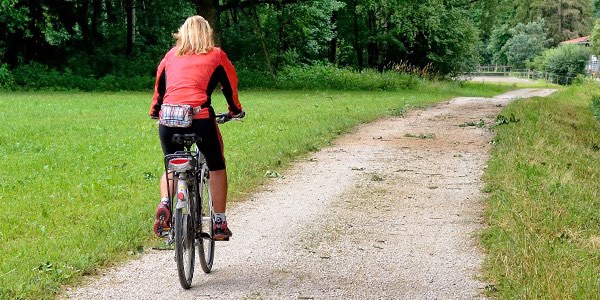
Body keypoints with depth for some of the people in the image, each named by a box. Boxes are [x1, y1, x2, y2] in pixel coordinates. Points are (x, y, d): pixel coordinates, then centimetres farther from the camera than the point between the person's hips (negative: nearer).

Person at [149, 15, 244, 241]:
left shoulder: (172, 55, 19)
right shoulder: (216, 55, 13)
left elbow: (159, 85, 25)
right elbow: (230, 85, 20)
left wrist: (155, 110, 41)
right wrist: (235, 110, 37)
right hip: (200, 118, -3)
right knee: (216, 167, 17)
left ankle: (164, 204, -1)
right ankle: (219, 223, 14)